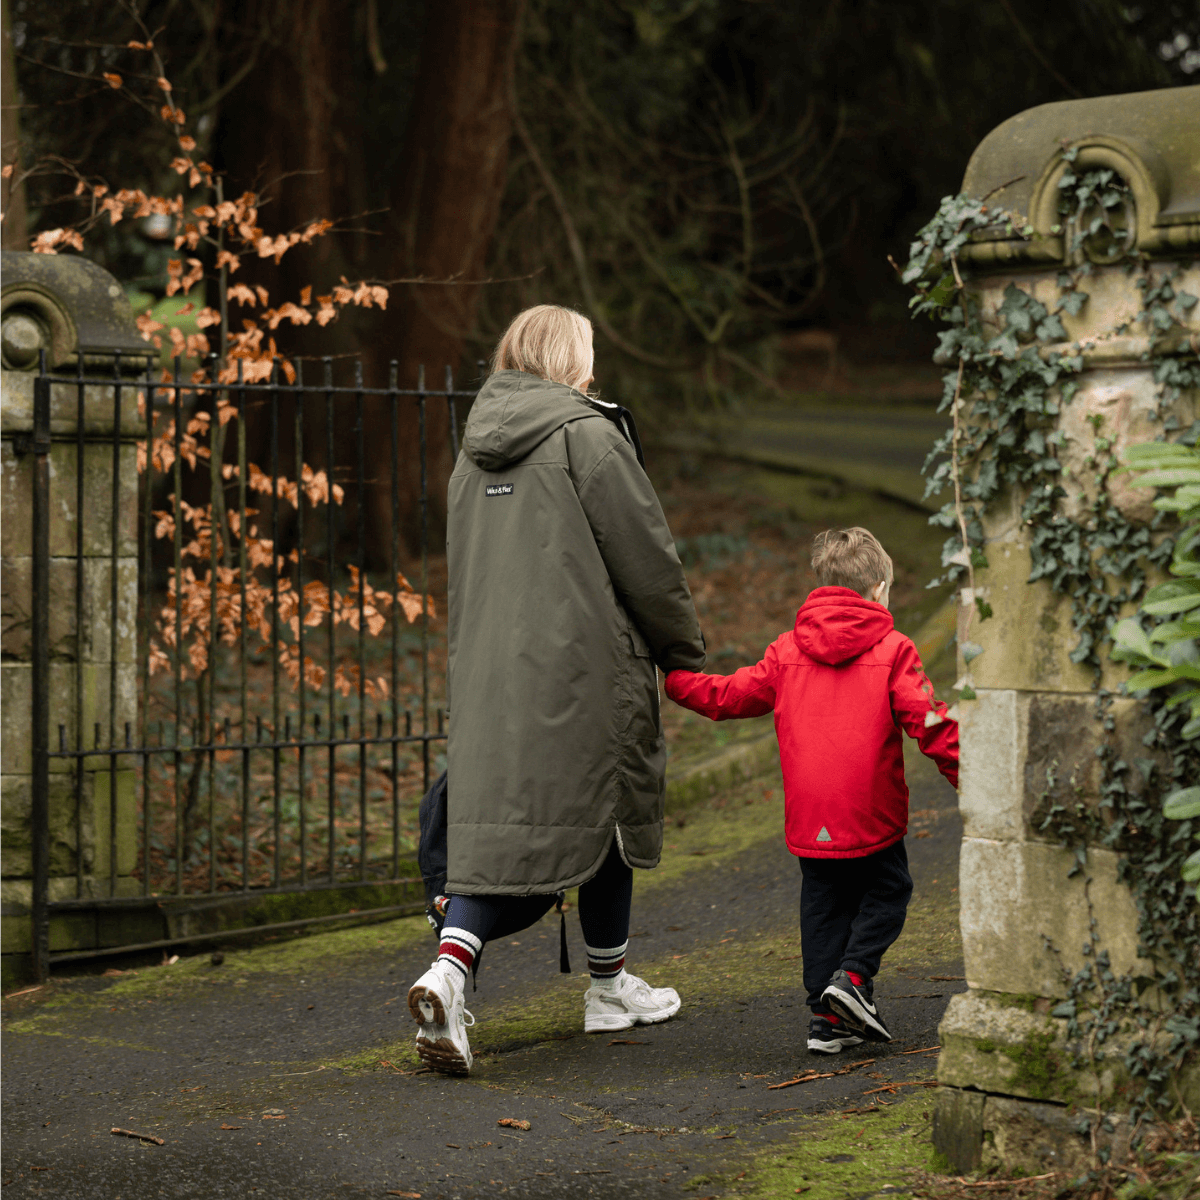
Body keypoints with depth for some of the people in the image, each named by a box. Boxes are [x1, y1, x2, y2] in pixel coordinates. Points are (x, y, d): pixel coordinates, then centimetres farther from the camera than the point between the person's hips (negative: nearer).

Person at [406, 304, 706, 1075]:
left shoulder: (476, 451, 13)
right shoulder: (588, 436, -9)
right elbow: (647, 557, -7)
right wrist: (684, 651, 5)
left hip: (489, 670, 6)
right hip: (582, 666, -6)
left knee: (495, 828, 2)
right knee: (602, 811, 11)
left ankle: (452, 966, -21)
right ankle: (610, 986, 24)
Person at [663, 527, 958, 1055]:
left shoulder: (787, 652, 7)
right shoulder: (892, 651, -3)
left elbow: (727, 695, 11)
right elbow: (929, 722, -7)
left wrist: (671, 679, 25)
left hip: (808, 820, 4)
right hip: (872, 816, -3)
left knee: (824, 904, 13)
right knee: (887, 891, 14)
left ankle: (828, 1016, 9)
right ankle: (853, 975, -6)